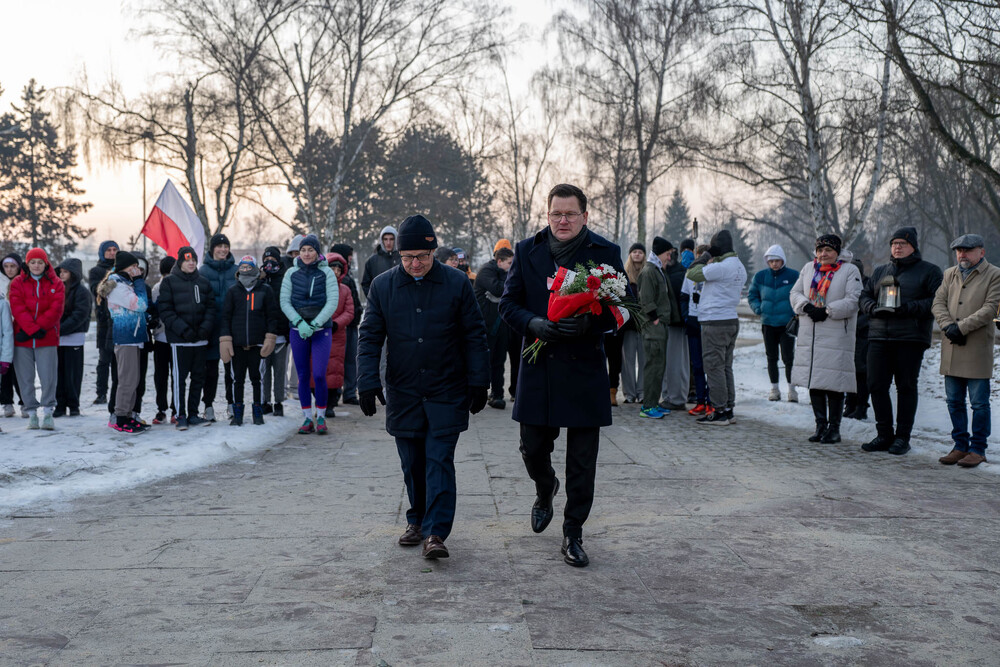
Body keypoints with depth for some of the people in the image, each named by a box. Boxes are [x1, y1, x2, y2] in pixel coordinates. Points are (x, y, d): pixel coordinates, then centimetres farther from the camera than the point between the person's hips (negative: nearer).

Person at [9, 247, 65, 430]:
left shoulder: (56, 284, 6)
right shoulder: (17, 283, 6)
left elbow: (56, 309, -5)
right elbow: (17, 309, -5)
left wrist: (38, 326, -15)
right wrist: (33, 329, -17)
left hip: (47, 338, -1)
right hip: (22, 339, 1)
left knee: (48, 377, -5)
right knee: (25, 378, 3)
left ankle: (48, 412, 5)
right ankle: (31, 413, 12)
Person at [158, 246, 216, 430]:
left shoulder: (203, 282, 11)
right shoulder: (169, 282, -1)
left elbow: (211, 307, 10)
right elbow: (165, 311, -6)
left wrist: (206, 327, -8)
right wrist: (183, 329, -16)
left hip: (200, 338, 4)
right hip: (179, 339, -4)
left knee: (198, 376, 8)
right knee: (180, 377, -2)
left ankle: (193, 414, 17)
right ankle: (181, 416, 6)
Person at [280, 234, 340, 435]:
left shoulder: (326, 273, -1)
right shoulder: (291, 273, 5)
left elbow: (333, 302, -6)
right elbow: (284, 302, 2)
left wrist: (315, 324, -13)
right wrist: (300, 323, -11)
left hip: (322, 329, -2)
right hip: (297, 330, 2)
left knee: (319, 375, -10)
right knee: (303, 376, 4)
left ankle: (321, 417, 6)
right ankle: (308, 418, 12)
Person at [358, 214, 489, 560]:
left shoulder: (457, 283, -2)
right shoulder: (382, 286, 2)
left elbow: (475, 336, 2)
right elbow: (370, 337, 5)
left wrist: (478, 382, -1)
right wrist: (368, 382, -4)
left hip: (447, 393, -2)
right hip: (403, 393, 2)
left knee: (439, 462, -6)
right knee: (412, 464, 10)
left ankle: (436, 532, -6)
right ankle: (417, 521, 27)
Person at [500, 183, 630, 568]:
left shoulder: (606, 254, 0)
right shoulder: (527, 251, 5)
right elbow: (509, 303, 6)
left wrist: (590, 323, -21)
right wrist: (535, 324, -15)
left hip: (585, 369, -2)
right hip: (538, 367, 2)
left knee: (582, 462, 3)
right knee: (532, 448, 9)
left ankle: (573, 534, 16)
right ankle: (545, 490, 43)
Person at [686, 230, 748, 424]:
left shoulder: (720, 267, -18)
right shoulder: (739, 266, 12)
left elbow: (692, 273, -12)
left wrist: (705, 257, 0)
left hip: (715, 323, -9)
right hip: (731, 319, 9)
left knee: (714, 367, -4)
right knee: (725, 367, 14)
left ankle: (719, 412, -2)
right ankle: (728, 409, 18)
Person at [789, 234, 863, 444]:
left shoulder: (850, 271, 0)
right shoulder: (808, 269, 15)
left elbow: (852, 300, -9)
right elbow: (795, 293, 11)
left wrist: (827, 311, -17)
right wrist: (807, 307, -9)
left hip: (836, 337, -5)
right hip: (809, 336, 5)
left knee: (834, 384, -4)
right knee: (814, 381, 7)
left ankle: (834, 428, 6)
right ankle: (820, 425, 16)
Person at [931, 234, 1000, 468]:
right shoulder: (949, 275, 15)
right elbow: (938, 303, 7)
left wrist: (961, 327, -16)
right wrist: (949, 326, -11)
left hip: (978, 348, -5)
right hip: (951, 348, 5)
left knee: (979, 402, 0)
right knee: (954, 401, 10)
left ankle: (978, 449, 9)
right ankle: (960, 446, 20)